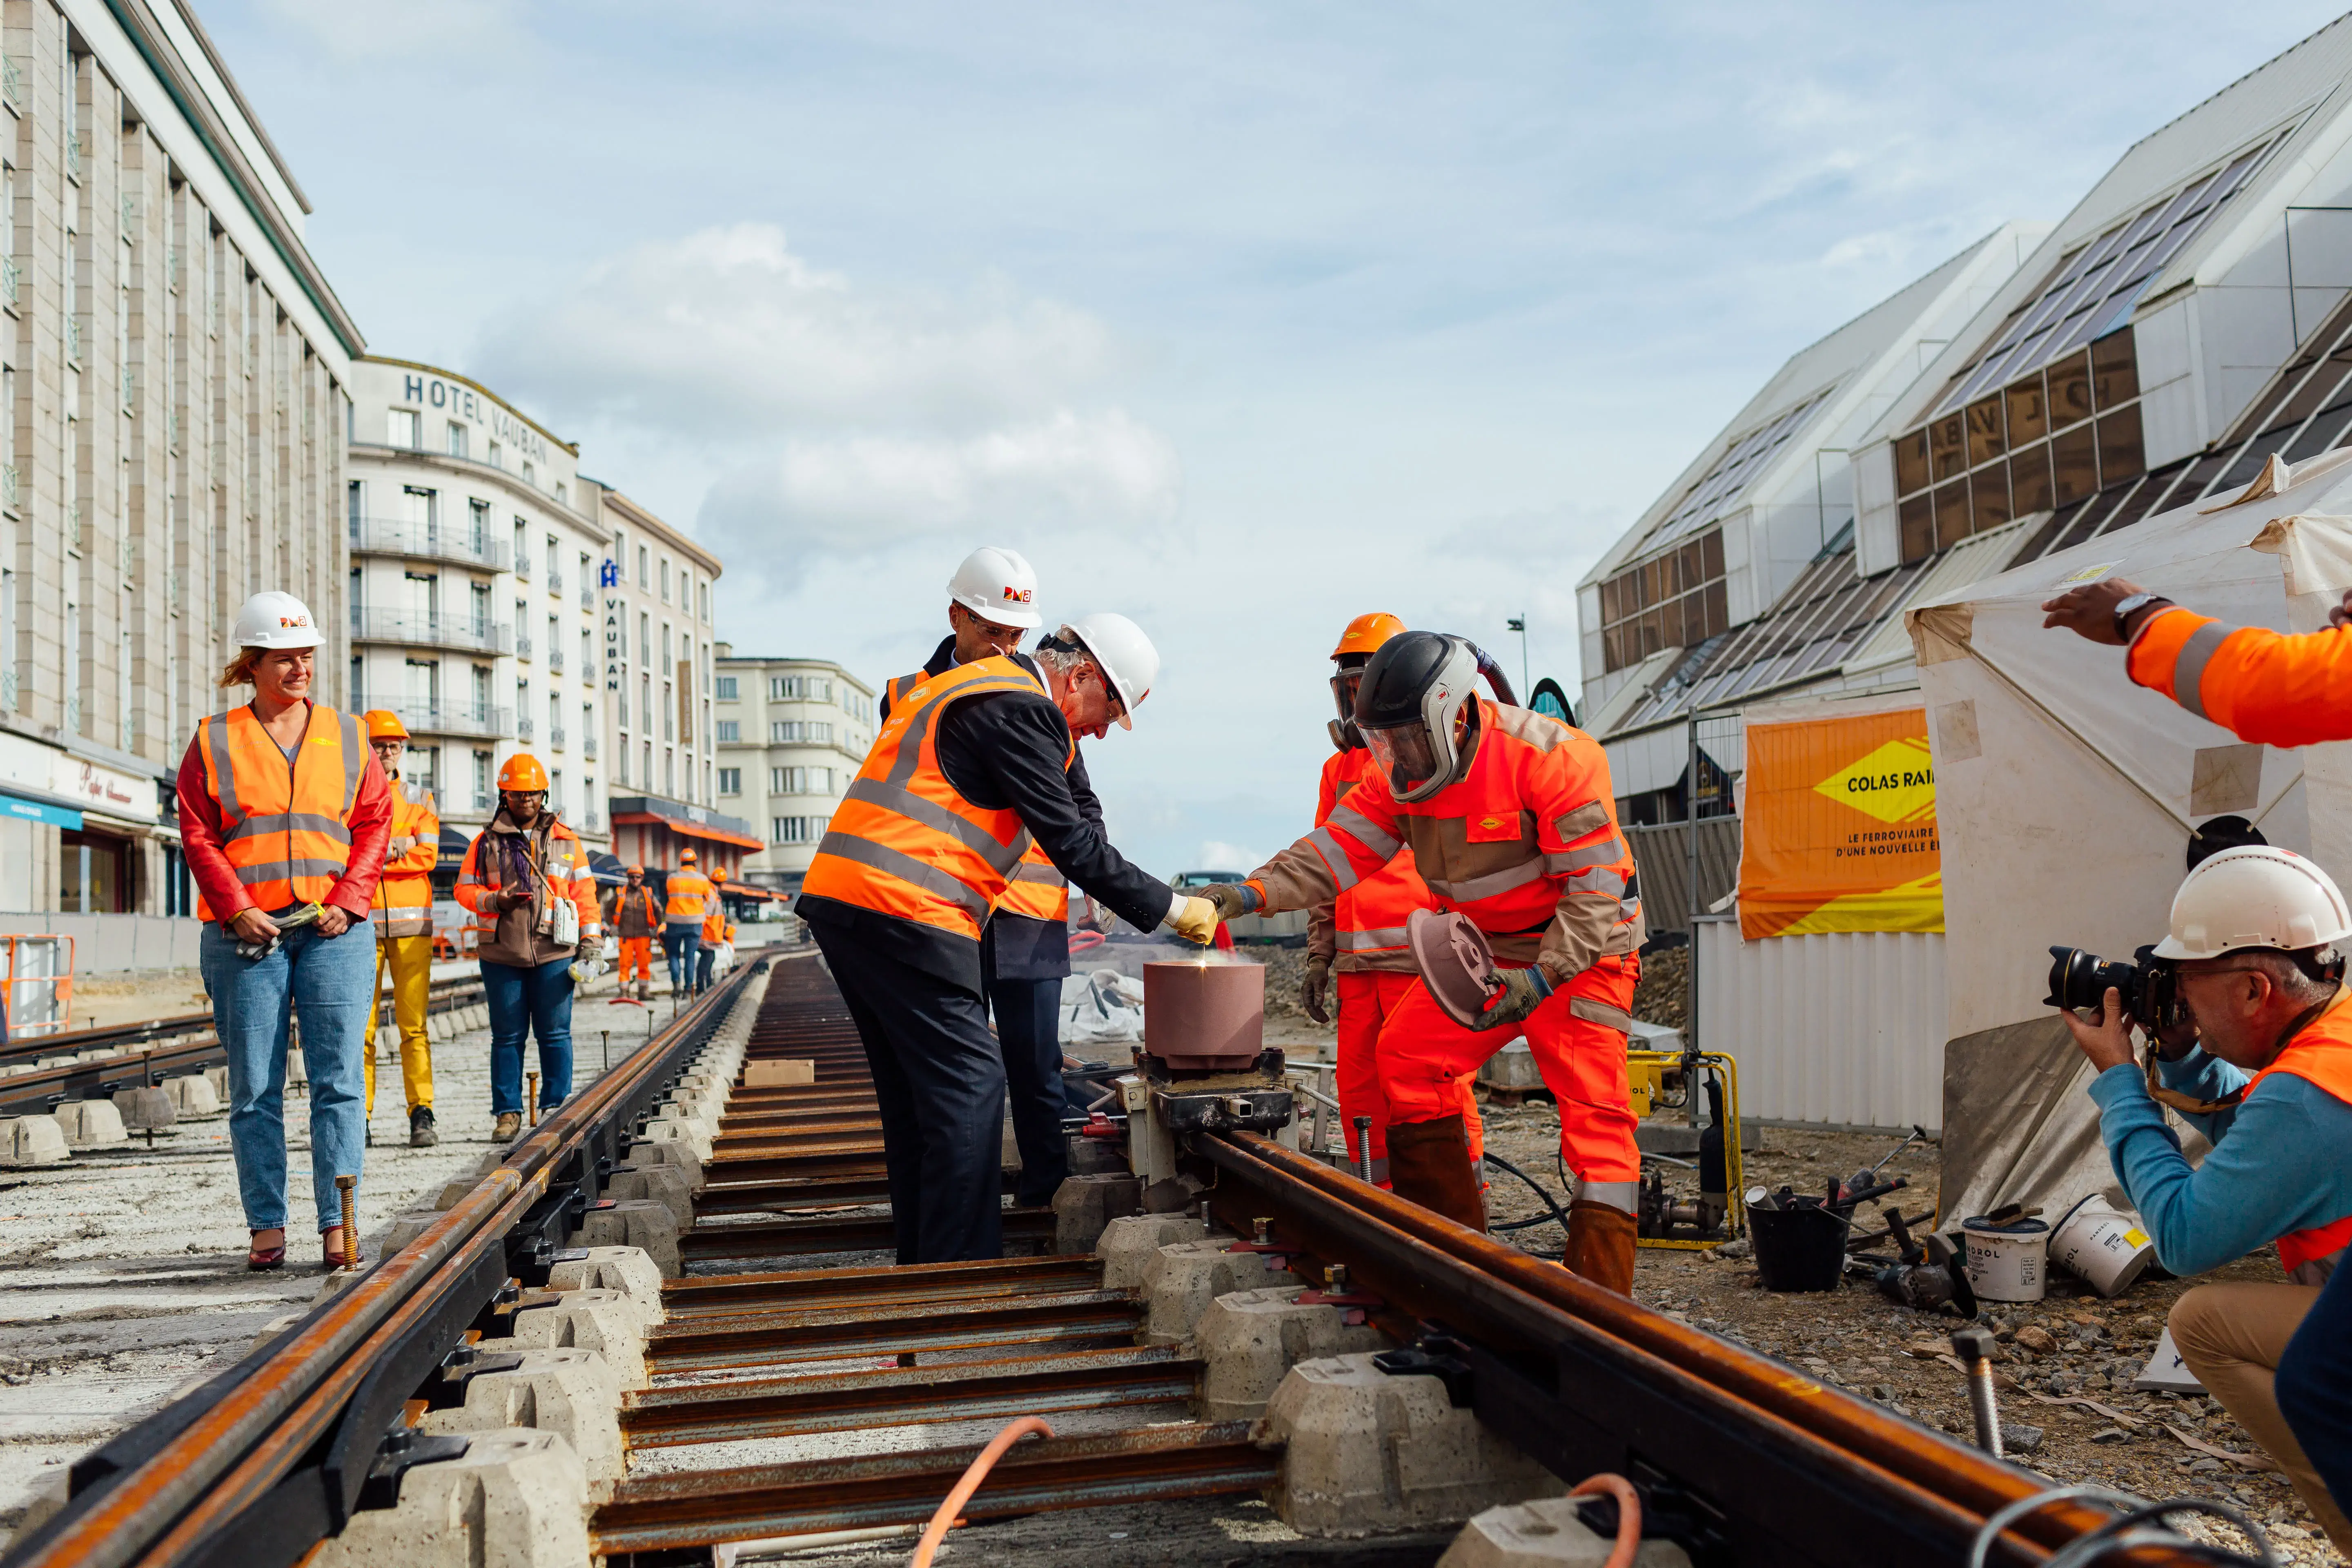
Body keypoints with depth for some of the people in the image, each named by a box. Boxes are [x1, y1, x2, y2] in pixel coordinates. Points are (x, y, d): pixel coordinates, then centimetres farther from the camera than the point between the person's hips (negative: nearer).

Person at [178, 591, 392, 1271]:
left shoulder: (346, 737, 10)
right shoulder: (214, 742, 7)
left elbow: (375, 822, 8)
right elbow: (197, 835, 3)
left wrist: (347, 900, -5)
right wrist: (237, 909, -9)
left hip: (334, 931, 1)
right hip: (246, 934, 0)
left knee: (338, 1079, -4)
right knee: (254, 1088, 3)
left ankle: (338, 1224, -1)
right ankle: (267, 1226, 11)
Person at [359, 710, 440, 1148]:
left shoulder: (421, 800, 13)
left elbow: (427, 856, -2)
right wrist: (397, 846, -11)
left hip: (410, 922, 0)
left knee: (413, 1025, -3)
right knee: (360, 1026, -1)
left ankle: (422, 1115, -2)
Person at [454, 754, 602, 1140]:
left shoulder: (565, 839, 10)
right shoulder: (486, 842, 8)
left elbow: (584, 891, 11)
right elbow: (465, 889, 9)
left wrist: (591, 940, 5)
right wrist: (495, 900, -11)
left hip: (554, 953, 0)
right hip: (501, 954, 0)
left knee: (555, 1034, 0)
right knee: (507, 1035, 5)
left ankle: (556, 1109, 7)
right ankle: (508, 1112, 11)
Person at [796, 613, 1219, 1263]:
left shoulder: (966, 685, 23)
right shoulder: (1020, 709, -9)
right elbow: (1069, 840, -11)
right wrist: (1171, 908, -4)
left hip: (840, 895, 10)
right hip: (902, 911, -10)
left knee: (916, 1089, 15)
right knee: (969, 1083, -6)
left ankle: (923, 1268, 21)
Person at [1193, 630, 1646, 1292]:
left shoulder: (1552, 759, -26)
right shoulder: (1400, 773, -6)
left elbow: (1596, 888, -24)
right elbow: (1340, 846, -9)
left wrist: (1542, 976, -32)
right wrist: (1250, 893, -23)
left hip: (1581, 947, -7)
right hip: (1483, 949, 7)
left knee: (1594, 1108, -12)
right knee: (1407, 1056, 2)